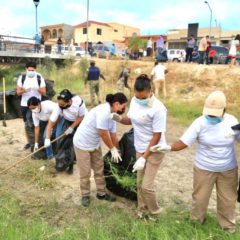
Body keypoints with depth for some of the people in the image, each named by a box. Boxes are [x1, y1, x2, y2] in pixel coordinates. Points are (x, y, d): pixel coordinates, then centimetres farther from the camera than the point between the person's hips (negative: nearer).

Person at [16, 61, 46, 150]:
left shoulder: (40, 78, -6)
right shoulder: (22, 77, -3)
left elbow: (44, 93, -8)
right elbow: (18, 92, -5)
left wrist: (37, 89, -28)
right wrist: (25, 90, -25)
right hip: (24, 105, 2)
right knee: (27, 124, 12)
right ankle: (29, 142, 26)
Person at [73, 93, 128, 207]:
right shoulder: (104, 111, -29)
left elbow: (113, 135, 8)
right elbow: (103, 133, -26)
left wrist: (116, 151, 14)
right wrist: (113, 149, -14)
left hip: (95, 144, 8)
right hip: (82, 144, -8)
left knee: (99, 169, 15)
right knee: (85, 172, 5)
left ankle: (101, 193, 31)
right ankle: (85, 195, 25)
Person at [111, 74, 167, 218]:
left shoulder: (158, 109, -26)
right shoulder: (134, 101, -5)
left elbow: (157, 136, -22)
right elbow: (131, 120, 11)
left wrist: (144, 158, -22)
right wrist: (119, 118, -12)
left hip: (154, 151, -7)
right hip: (140, 149, 7)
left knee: (147, 186, -2)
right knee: (140, 183, 17)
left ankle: (155, 212, 26)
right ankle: (143, 209, 40)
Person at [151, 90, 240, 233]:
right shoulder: (200, 123, -19)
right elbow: (184, 142, -21)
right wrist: (169, 147, -36)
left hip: (228, 169, 2)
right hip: (204, 169, -1)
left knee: (228, 199, 19)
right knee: (200, 197, 15)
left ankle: (228, 226, 44)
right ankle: (196, 222, 42)